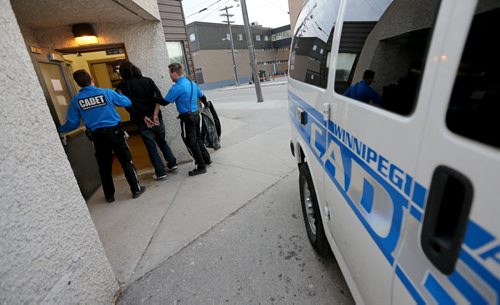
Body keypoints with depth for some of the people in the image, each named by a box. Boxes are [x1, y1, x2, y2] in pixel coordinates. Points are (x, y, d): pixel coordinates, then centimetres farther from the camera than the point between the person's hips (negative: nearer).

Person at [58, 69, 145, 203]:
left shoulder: (76, 100, -1)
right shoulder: (106, 92, -5)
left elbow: (73, 123, 0)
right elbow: (127, 102, 3)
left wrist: (60, 129, 20)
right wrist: (118, 95, 23)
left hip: (97, 136, 2)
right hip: (114, 131, -1)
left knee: (104, 167, 13)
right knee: (126, 162, 7)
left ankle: (109, 196, 25)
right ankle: (136, 189, 12)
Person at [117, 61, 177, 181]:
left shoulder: (122, 86, -2)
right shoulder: (147, 80, 5)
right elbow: (159, 97, -7)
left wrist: (143, 117, -10)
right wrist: (155, 114, -11)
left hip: (142, 121, -3)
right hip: (156, 118, 3)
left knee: (151, 147, 6)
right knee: (162, 142, 21)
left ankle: (161, 173, 9)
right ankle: (172, 163, 21)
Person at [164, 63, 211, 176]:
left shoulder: (177, 88, -15)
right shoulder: (192, 83, 10)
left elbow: (165, 102, -15)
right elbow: (202, 97, 20)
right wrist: (207, 106, 38)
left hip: (187, 118, -8)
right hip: (196, 115, 8)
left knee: (191, 142, 1)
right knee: (197, 138, 21)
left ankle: (201, 166, 8)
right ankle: (206, 159, 31)